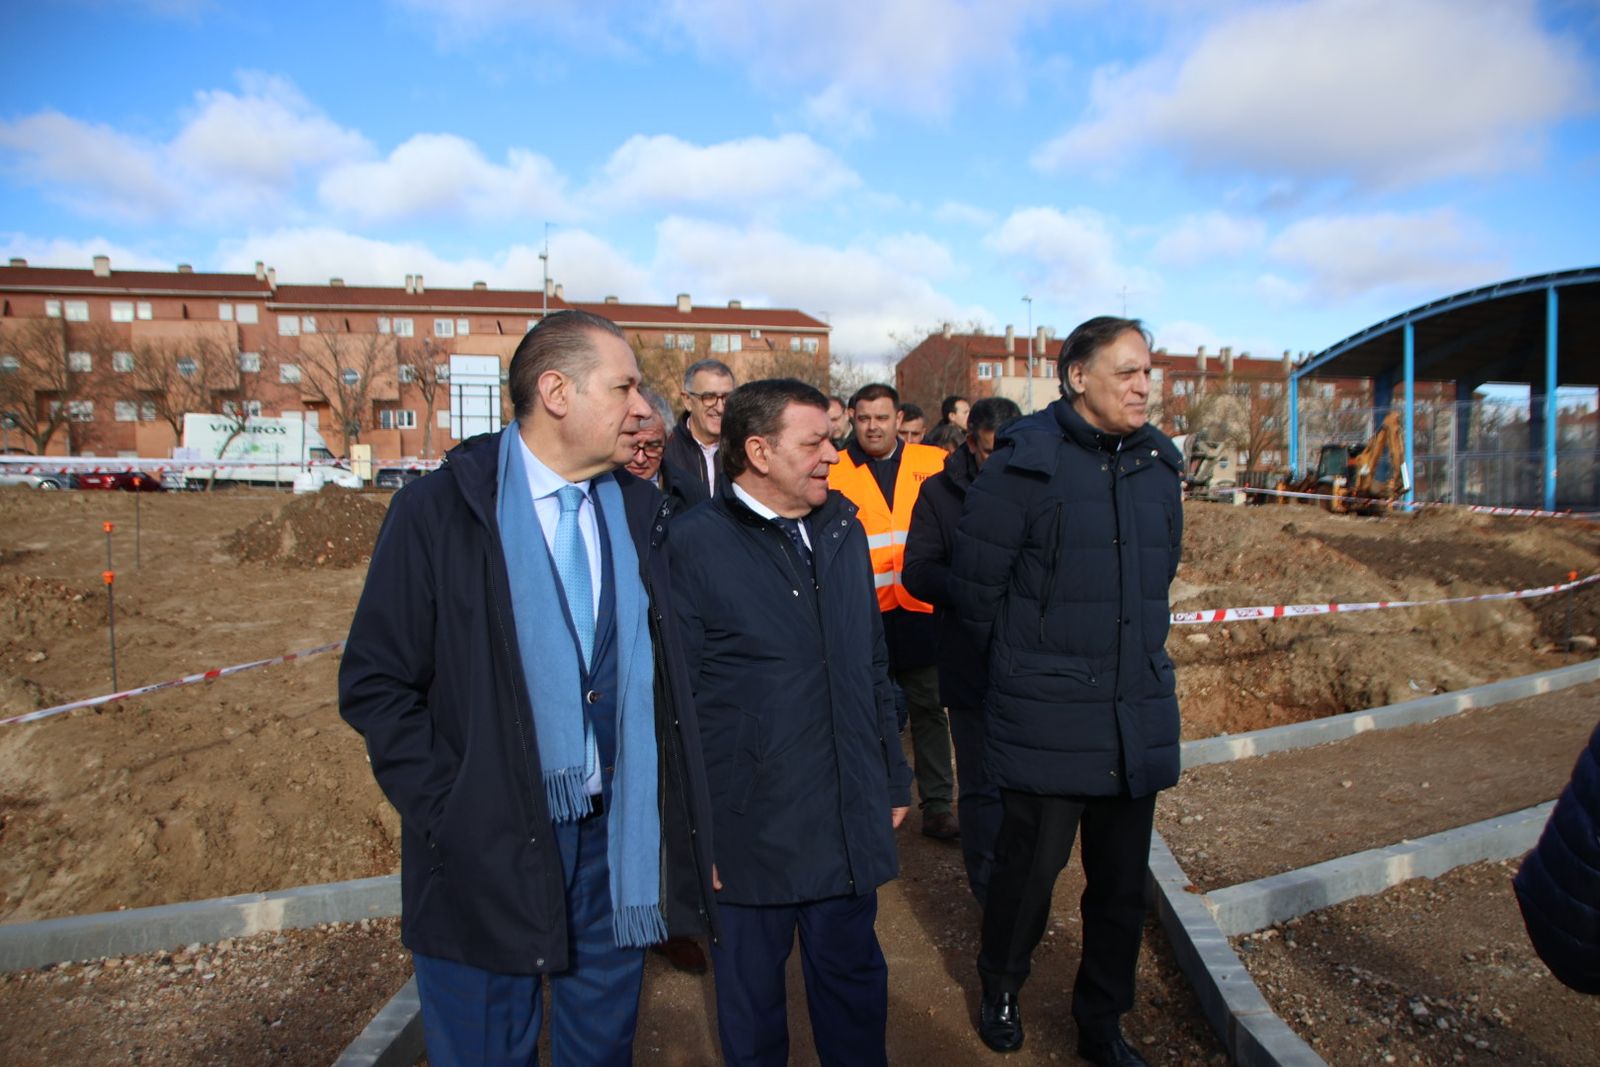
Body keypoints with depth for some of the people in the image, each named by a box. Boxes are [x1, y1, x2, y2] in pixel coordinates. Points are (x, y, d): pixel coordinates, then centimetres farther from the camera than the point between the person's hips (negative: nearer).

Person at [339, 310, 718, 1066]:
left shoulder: (641, 510, 2)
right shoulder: (440, 509, -10)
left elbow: (668, 667, 6)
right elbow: (374, 684, -7)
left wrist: (682, 816, 2)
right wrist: (446, 814, -12)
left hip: (617, 836, 4)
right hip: (488, 847, -3)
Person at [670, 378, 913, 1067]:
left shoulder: (844, 531, 8)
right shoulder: (692, 545, -11)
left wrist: (893, 778, 15)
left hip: (851, 824, 5)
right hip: (749, 830, -4)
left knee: (854, 982, 20)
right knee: (750, 1001, 15)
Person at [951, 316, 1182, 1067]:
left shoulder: (1157, 462, 6)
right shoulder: (1026, 461, -12)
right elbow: (975, 582, -6)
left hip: (1140, 712, 5)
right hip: (1047, 716, -5)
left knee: (1122, 879, 14)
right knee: (1031, 864, 8)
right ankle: (1000, 988, 38)